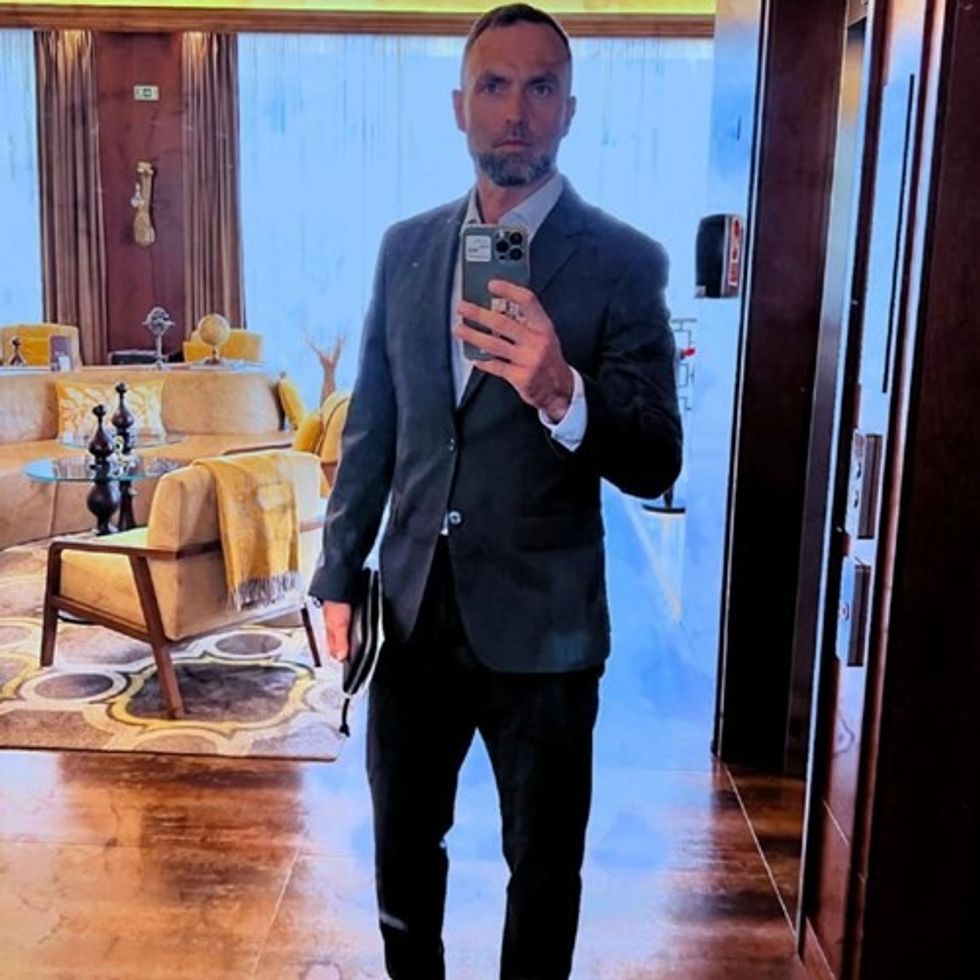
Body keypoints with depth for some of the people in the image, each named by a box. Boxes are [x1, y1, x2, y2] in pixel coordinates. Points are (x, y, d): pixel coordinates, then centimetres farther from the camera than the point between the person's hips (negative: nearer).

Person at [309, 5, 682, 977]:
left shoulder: (624, 261, -10)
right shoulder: (406, 246, 4)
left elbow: (656, 463, -15)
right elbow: (370, 428, 9)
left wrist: (562, 396, -34)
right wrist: (339, 575, 8)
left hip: (540, 627, -4)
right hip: (413, 611, 4)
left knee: (543, 867, 16)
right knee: (402, 844, 22)